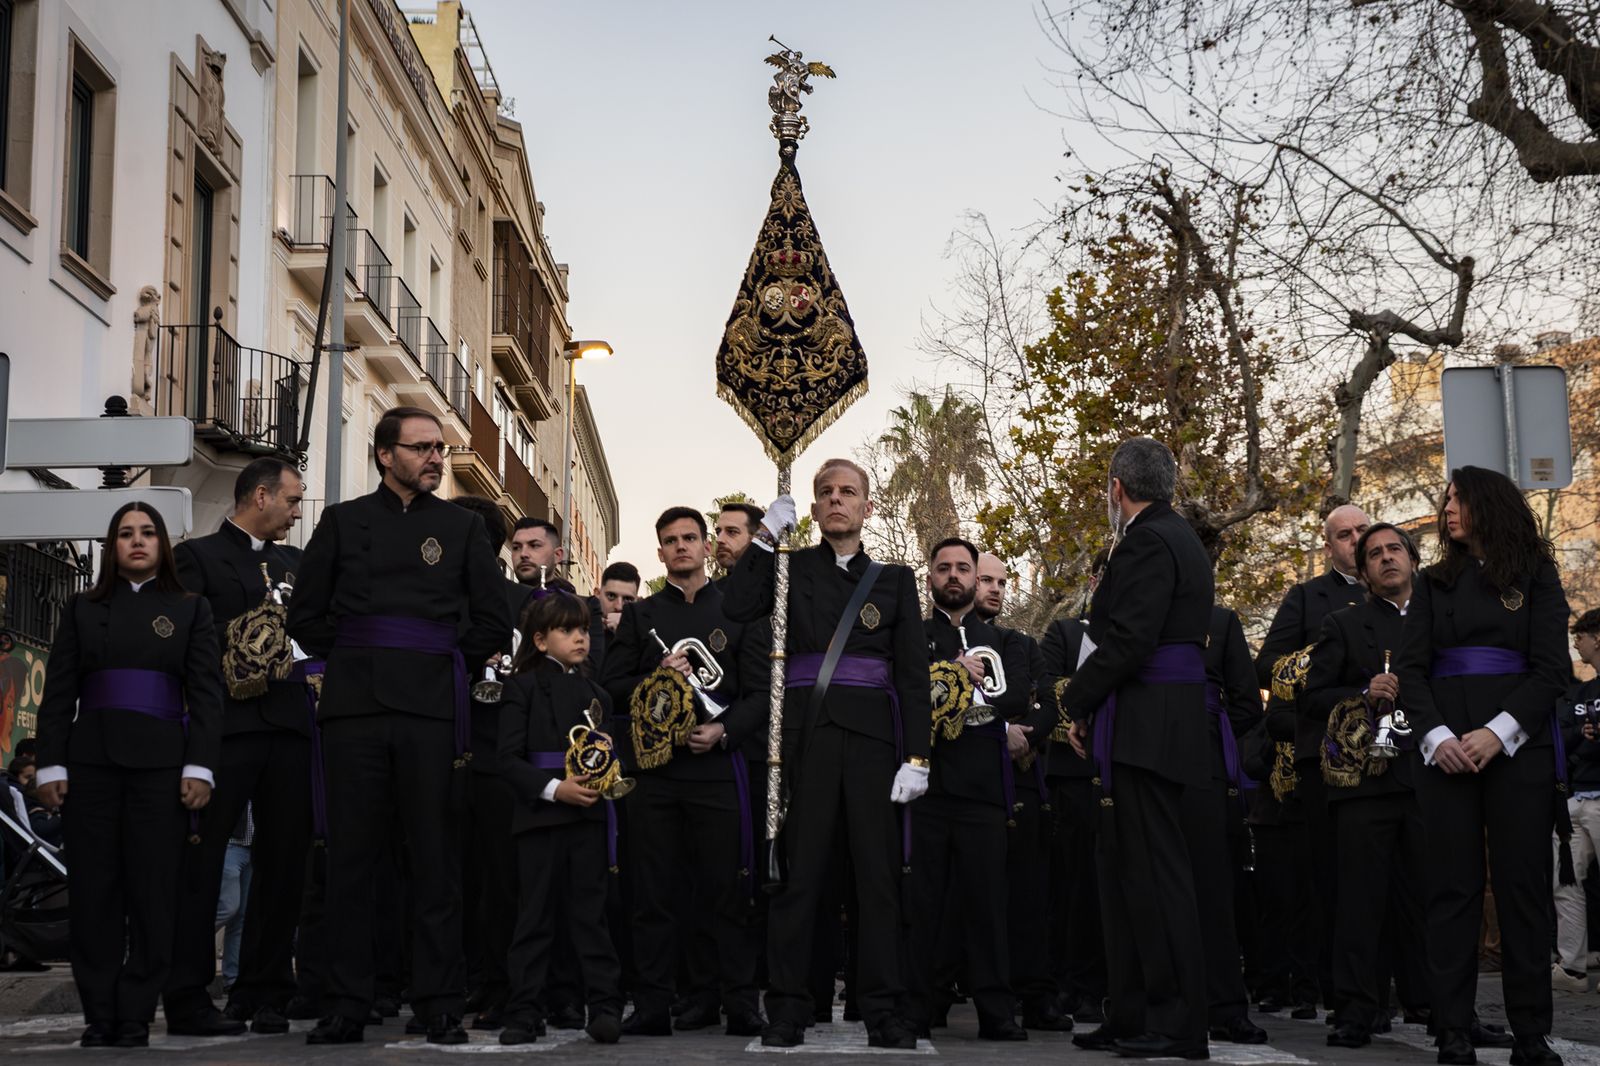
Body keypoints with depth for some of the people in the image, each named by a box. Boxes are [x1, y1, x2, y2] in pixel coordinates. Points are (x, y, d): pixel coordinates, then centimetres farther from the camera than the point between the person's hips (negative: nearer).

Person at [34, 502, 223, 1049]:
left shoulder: (191, 609, 10)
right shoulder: (83, 609, 13)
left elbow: (206, 691, 4)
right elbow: (58, 693, 9)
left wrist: (199, 768, -7)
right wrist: (50, 765, -1)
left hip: (161, 763, -1)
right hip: (91, 762, 1)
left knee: (153, 891, -3)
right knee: (93, 891, 0)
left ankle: (136, 1016, 3)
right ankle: (99, 1017, 6)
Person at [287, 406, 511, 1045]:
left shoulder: (462, 526, 11)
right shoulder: (343, 522, 12)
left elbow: (493, 623, 10)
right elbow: (306, 615, 12)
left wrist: (445, 668, 8)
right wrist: (350, 664, 8)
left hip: (431, 711, -1)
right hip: (354, 709, 1)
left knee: (435, 861, 0)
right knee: (350, 859, 2)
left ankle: (440, 1007, 4)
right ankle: (347, 1004, 7)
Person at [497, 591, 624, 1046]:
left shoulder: (595, 693, 14)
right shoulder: (524, 687, 1)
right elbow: (510, 758, -6)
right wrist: (554, 788, -19)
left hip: (588, 815, 3)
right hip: (540, 814, -3)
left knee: (591, 911, 2)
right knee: (534, 916, 2)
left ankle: (605, 1007, 5)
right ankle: (524, 1013, 8)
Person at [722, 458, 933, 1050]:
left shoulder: (895, 578, 13)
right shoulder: (791, 568, 11)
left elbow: (913, 673, 7)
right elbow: (736, 607, -8)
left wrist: (916, 756, -2)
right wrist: (766, 536, -7)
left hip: (872, 734, 1)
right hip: (805, 731, -1)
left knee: (879, 875, -1)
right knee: (798, 872, -1)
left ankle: (883, 1013, 5)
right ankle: (787, 1011, 5)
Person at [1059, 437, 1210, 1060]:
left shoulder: (1147, 542, -12)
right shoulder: (1176, 537, 20)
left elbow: (1128, 641, -20)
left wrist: (1077, 703, -7)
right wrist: (1091, 705, 14)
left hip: (1144, 727, -11)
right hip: (1160, 727, 11)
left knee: (1153, 870, -7)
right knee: (1129, 872, 13)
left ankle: (1178, 1025, -4)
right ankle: (1132, 1019, 17)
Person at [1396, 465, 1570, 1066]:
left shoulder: (1535, 576, 8)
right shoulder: (1434, 584, 15)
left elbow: (1553, 668, 0)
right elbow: (1411, 668, 8)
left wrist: (1499, 732, -14)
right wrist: (1435, 735, -10)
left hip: (1519, 747, -2)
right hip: (1447, 750, 2)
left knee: (1523, 885, -2)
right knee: (1452, 888, -1)